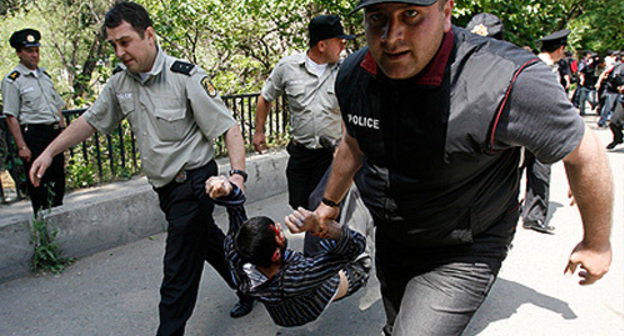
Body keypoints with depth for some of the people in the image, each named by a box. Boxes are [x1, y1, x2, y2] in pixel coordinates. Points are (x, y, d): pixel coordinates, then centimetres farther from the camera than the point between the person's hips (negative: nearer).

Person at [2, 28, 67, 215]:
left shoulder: (45, 76, 16)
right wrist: (22, 147, -14)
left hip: (54, 133, 6)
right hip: (33, 135, -6)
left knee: (58, 179, 10)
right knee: (38, 182, -1)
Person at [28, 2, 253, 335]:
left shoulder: (186, 76, -16)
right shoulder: (120, 83, 4)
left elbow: (228, 127, -18)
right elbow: (91, 120, 16)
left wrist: (238, 173, -31)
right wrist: (48, 152, 13)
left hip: (193, 181, -7)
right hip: (165, 186, 7)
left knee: (179, 268, -2)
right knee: (209, 241, 21)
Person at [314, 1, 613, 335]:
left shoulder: (506, 82, -32)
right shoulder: (353, 75, -13)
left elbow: (585, 154, -17)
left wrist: (597, 244, -3)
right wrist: (330, 201, 21)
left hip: (461, 257, -5)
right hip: (390, 242, 6)